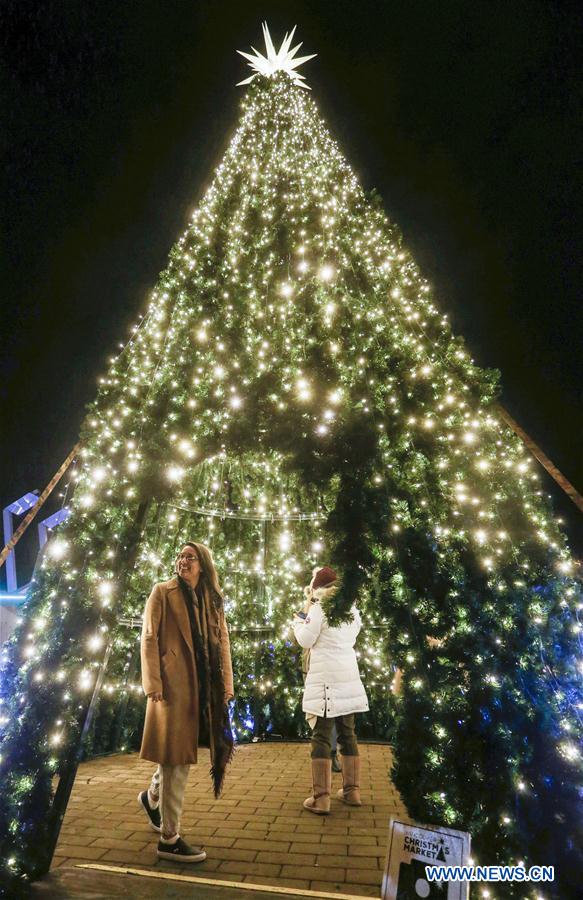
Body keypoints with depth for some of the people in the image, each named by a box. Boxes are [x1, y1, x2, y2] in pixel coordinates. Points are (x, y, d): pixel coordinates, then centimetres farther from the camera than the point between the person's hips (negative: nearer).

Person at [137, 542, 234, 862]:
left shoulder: (212, 599, 14)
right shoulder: (163, 592, 0)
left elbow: (222, 641, 11)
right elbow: (149, 637, -5)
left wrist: (227, 682, 3)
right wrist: (152, 683, -13)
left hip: (204, 686, 5)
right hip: (173, 683, -5)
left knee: (181, 753, 13)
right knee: (175, 756, -2)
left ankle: (152, 796, 41)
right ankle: (169, 839, 8)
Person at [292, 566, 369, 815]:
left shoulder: (320, 608, -8)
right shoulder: (351, 609, 10)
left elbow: (306, 640, -8)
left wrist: (298, 622, 10)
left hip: (325, 679, -6)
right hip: (349, 678, 6)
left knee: (321, 736, -2)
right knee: (348, 734, 16)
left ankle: (321, 798, -1)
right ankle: (352, 790, 24)